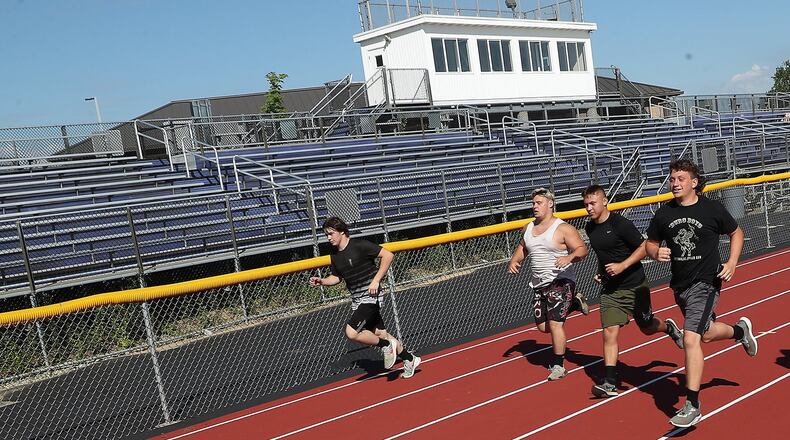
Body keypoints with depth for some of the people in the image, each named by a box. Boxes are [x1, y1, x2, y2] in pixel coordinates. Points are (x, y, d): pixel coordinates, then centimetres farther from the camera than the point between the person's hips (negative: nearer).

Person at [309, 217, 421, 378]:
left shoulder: (359, 245, -16)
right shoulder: (334, 254, 6)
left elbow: (388, 255, -17)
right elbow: (336, 277, 20)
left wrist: (376, 280, -21)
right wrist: (322, 281, 0)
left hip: (370, 296, -8)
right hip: (356, 299, 8)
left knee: (351, 332, -20)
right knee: (379, 334, 13)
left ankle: (386, 345, 2)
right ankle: (410, 359, 31)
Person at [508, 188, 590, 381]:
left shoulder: (563, 228, -10)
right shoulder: (529, 228, 11)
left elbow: (582, 249, -15)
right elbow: (522, 248, 26)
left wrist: (569, 257, -35)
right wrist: (513, 262, 7)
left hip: (560, 280, -7)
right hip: (539, 284, 7)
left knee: (554, 323, -12)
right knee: (542, 326, 10)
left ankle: (558, 365, 4)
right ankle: (573, 301, 31)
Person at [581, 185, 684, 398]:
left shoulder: (620, 223, -17)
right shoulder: (590, 228, 4)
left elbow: (644, 247, -14)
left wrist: (622, 266, -23)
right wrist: (600, 272, 8)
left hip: (635, 286, -4)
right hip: (610, 290, 4)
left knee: (647, 328, 14)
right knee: (609, 332, -8)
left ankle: (669, 327, 50)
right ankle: (610, 382, -6)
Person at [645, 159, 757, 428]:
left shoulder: (712, 209, -8)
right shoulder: (664, 213, 1)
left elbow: (736, 233, 8)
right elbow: (650, 243, 11)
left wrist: (732, 262, -6)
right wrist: (656, 252, -12)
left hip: (705, 282, -6)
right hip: (680, 285, 6)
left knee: (690, 339, -18)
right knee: (706, 334, 24)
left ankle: (692, 406, -10)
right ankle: (740, 330, 58)